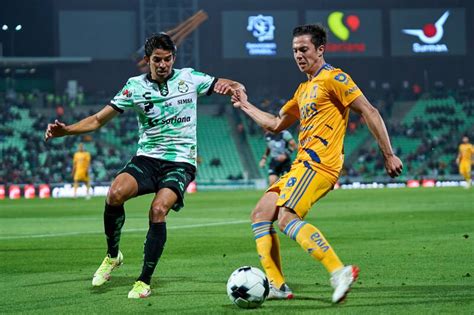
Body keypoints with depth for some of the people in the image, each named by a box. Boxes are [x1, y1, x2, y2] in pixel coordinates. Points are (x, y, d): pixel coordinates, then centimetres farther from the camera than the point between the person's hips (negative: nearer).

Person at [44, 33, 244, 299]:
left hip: (181, 162, -2)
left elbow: (235, 87, 9)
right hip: (147, 158, 2)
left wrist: (232, 87, -17)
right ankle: (113, 256, -3)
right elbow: (99, 119, 4)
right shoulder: (135, 86, 3)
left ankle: (145, 281, -14)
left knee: (158, 210, -27)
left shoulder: (190, 78, 2)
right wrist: (66, 130, -12)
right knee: (115, 193, -27)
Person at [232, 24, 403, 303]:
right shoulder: (304, 89, 24)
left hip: (319, 164, -10)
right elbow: (276, 124, 36)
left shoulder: (333, 78, -4)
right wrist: (246, 106, 35)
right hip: (301, 165, 10)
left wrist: (389, 155, -13)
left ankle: (340, 271, -33)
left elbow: (369, 112, -10)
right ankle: (276, 286, 2)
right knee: (261, 215, 4)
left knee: (286, 218, -26)